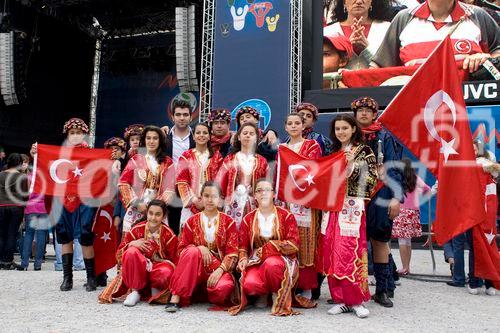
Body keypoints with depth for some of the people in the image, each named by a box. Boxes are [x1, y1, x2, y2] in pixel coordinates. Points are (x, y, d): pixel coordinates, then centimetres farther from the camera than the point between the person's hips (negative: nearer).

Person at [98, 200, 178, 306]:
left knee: (166, 272, -38)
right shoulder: (137, 229, -6)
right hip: (138, 272, 1)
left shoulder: (169, 235, -9)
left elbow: (174, 262, -4)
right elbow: (119, 255, -1)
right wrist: (131, 244, -21)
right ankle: (135, 292, -15)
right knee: (131, 252, -30)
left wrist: (153, 265, -20)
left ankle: (155, 289, -1)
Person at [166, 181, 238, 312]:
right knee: (192, 251, -32)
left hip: (219, 268, -1)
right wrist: (199, 248, -16)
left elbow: (232, 252, -4)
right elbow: (181, 249, 5)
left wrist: (220, 270, -20)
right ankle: (176, 297, -30)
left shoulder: (228, 222, 3)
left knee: (223, 288, -34)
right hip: (194, 268, 1)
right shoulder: (192, 221, 8)